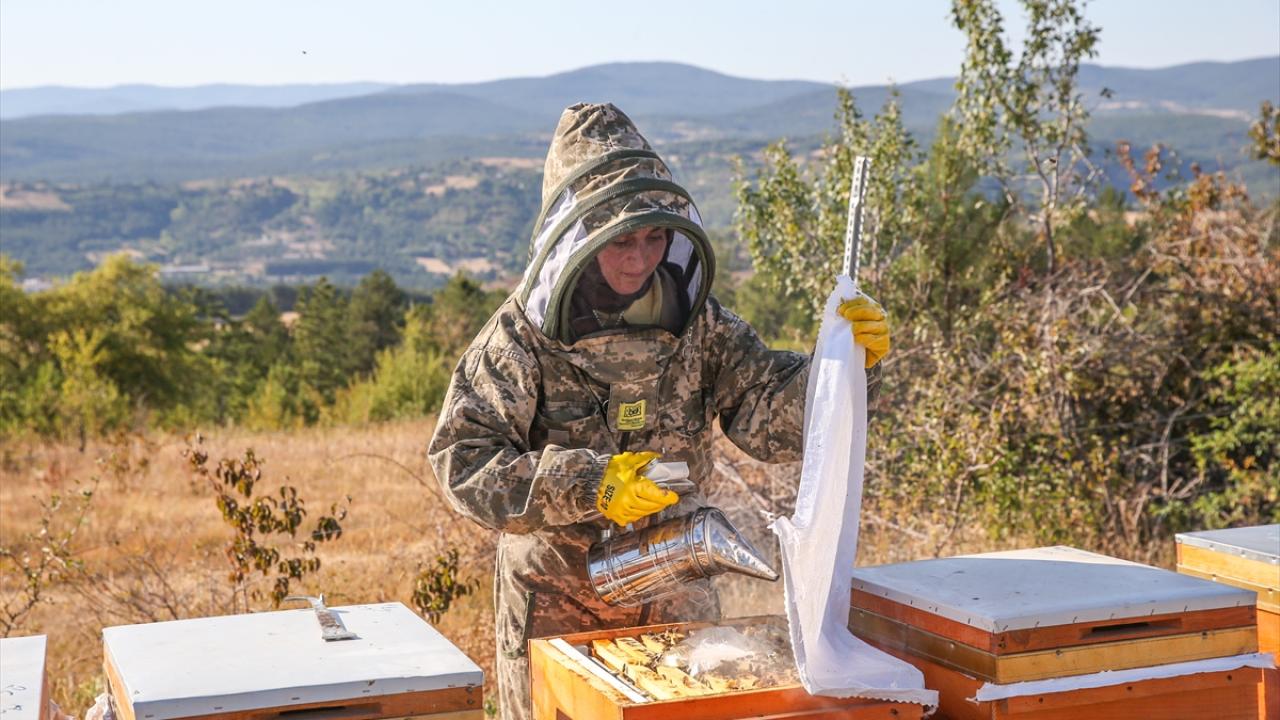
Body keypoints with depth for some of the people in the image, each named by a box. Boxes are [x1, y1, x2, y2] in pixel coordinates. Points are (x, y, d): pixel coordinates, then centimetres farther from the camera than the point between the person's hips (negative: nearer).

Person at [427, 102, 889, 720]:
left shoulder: (695, 326, -3)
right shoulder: (520, 337, -12)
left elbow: (770, 418, -7)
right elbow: (461, 461, -18)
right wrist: (585, 484, -28)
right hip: (556, 603, -3)